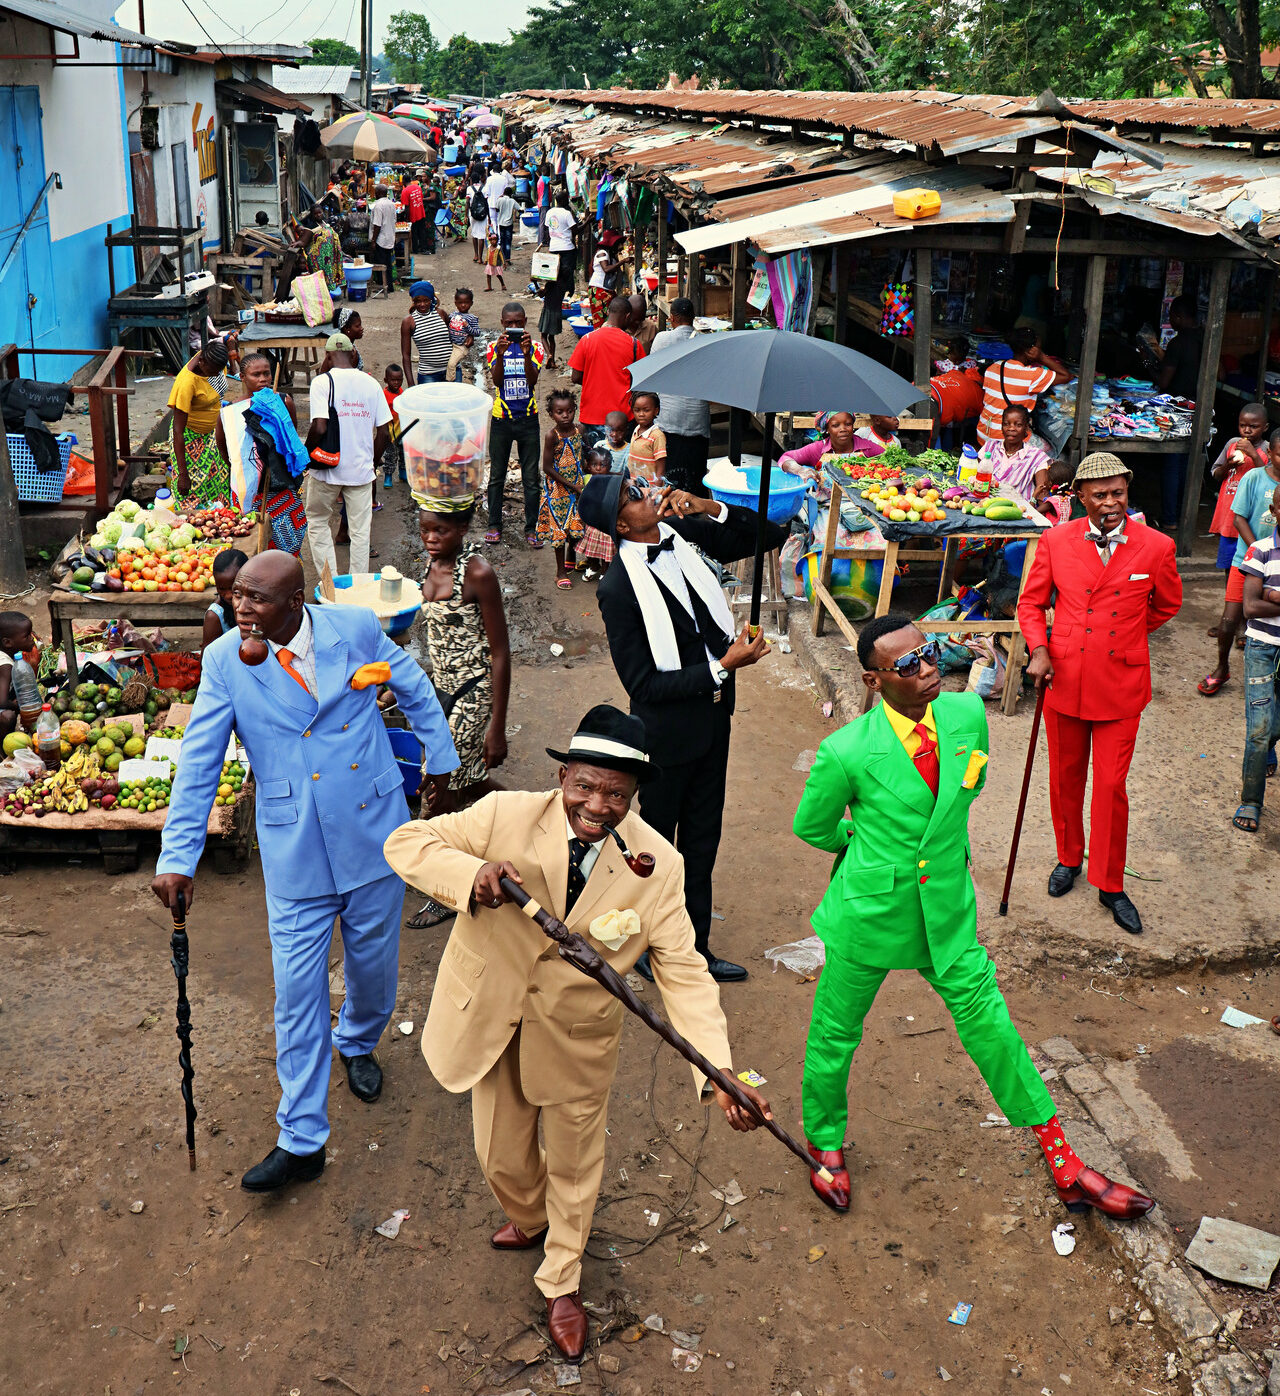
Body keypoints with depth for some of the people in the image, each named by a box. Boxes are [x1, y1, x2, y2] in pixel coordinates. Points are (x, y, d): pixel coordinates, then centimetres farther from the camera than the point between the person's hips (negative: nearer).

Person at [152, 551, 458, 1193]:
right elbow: (198, 763, -9)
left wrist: (440, 757, 18)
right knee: (298, 992, 1)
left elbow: (414, 687, 9)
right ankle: (301, 1140, 13)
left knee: (373, 963, 17)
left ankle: (358, 1042, 51)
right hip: (294, 849, -1)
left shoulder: (356, 627, -10)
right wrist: (177, 857, -12)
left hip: (373, 830, 1)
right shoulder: (224, 660, -10)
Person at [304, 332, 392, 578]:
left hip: (327, 468, -3)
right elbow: (383, 432, 2)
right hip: (361, 470, 3)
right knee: (360, 530, 9)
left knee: (318, 522, 15)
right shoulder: (371, 383, 1)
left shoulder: (322, 382, -10)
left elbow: (319, 428, -19)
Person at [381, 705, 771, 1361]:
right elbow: (405, 842, -19)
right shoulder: (506, 816, -23)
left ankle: (561, 1285, 49)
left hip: (578, 1036, 0)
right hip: (493, 1020, 1)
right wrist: (472, 872, -39)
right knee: (502, 1157, 22)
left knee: (574, 1165, 21)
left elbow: (683, 972, -18)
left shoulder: (657, 865, -21)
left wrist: (720, 1072, -29)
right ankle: (529, 1220, 59)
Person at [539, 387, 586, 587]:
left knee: (577, 526, 12)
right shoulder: (552, 436, -18)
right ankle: (561, 572, 15)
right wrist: (572, 486, -16)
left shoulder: (579, 430, -3)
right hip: (557, 488, -5)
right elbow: (547, 468, -18)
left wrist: (585, 481, 1)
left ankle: (570, 561, 38)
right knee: (559, 528, 2)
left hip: (577, 485, 5)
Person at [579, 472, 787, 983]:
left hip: (713, 713, 7)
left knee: (702, 839, 20)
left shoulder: (683, 533, -6)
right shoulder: (618, 586, -24)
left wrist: (712, 509, -14)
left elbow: (769, 535, 3)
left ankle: (696, 946, 37)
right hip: (667, 729, -6)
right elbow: (643, 683, -22)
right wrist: (723, 667, -25)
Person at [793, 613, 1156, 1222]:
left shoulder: (967, 714, -10)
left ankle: (1063, 1164, 24)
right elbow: (811, 827, -3)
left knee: (990, 1025, 10)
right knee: (835, 1034, 14)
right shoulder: (845, 752, -23)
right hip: (869, 915, -3)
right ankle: (825, 1144, 43)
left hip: (947, 910, 3)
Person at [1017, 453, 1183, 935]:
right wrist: (1039, 650, -7)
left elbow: (1166, 605, 12)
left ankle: (1110, 885, 19)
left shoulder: (1156, 547, -6)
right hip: (1065, 679, 1)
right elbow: (1031, 602, 7)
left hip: (1121, 686, -1)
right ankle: (1069, 859, 38)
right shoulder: (1056, 541, -3)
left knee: (1111, 786, 2)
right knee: (1065, 778, 15)